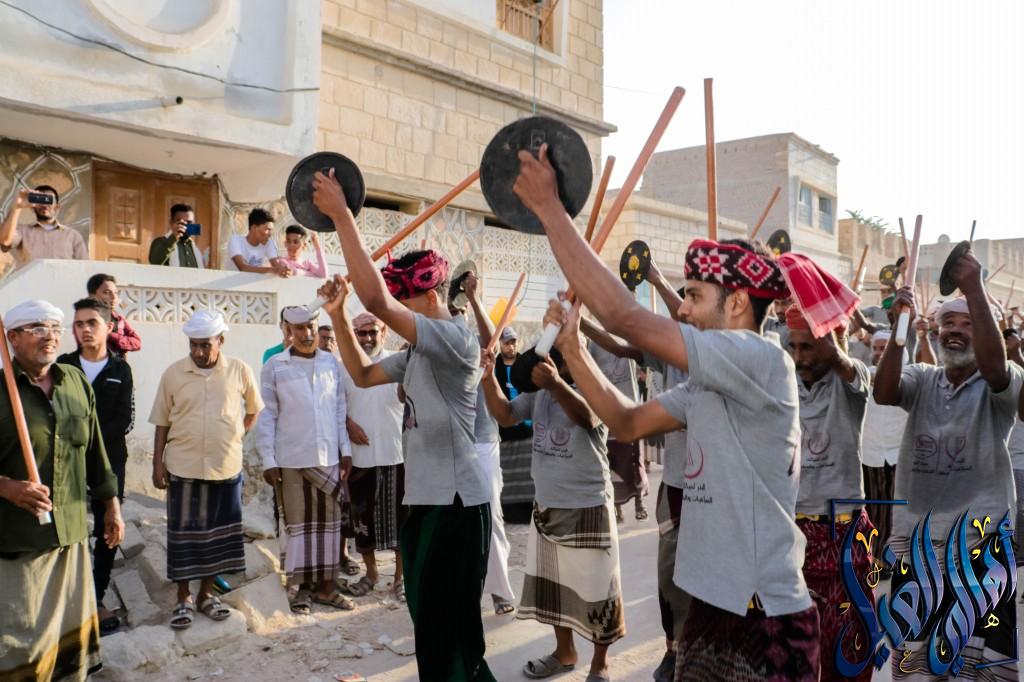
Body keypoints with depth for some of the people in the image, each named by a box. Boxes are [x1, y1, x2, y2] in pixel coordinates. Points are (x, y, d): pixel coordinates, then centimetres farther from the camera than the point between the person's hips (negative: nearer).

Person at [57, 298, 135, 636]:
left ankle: (96, 600, 17)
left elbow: (125, 419, -3)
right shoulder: (63, 365, 5)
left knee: (107, 532, 5)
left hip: (109, 462, 1)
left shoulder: (121, 370, 4)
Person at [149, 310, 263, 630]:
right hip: (183, 467, -1)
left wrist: (236, 437, 5)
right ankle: (183, 598, 20)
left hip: (226, 467, 1)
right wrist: (158, 462, 0)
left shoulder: (239, 370, -1)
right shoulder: (173, 373, -1)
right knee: (183, 533, 5)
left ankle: (207, 593, 27)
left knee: (219, 532, 10)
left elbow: (254, 409, 13)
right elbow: (162, 422, 4)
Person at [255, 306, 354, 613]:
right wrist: (268, 459, -5)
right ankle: (302, 587, 19)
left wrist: (345, 449, 6)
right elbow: (267, 415, -2)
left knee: (328, 521, 9)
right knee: (297, 522, 7)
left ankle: (325, 585, 21)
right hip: (291, 459, -3)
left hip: (328, 458, 3)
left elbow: (340, 410, 9)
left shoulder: (332, 363, 5)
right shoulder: (274, 367, -2)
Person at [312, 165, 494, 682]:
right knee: (429, 623, 19)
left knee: (450, 631, -3)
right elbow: (363, 375, 21)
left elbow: (377, 300, -30)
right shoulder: (419, 354, 14)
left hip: (456, 500, -10)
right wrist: (337, 314, 9)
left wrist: (342, 216, -26)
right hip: (424, 497, 10)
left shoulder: (456, 341, -18)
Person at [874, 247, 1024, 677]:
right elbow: (883, 394, -14)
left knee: (985, 663, 3)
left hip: (980, 539, -3)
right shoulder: (922, 380, 6)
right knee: (912, 659, 15)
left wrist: (973, 288, -31)